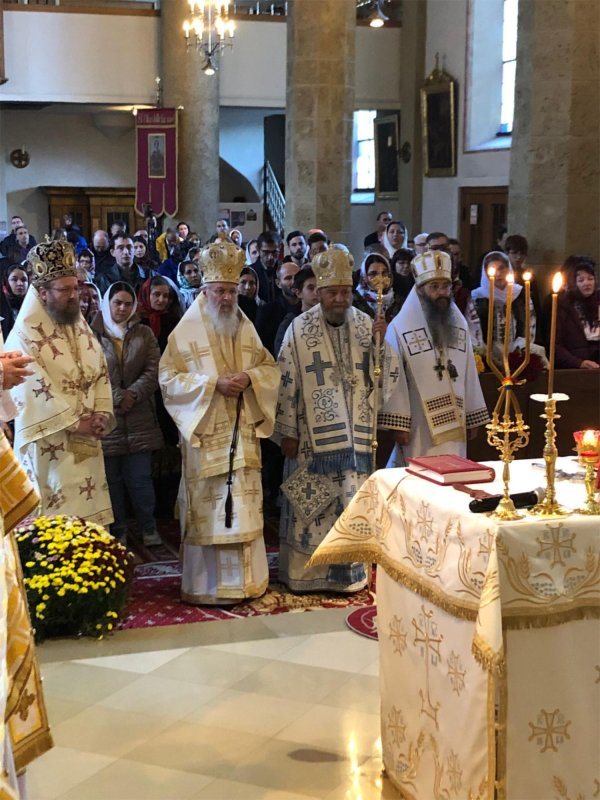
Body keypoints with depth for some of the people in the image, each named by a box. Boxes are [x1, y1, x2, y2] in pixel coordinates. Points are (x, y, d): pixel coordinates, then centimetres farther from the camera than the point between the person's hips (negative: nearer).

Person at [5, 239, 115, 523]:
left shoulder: (81, 328, 11)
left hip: (87, 442, 7)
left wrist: (102, 414, -5)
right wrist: (74, 423, -16)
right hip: (50, 445, -7)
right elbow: (37, 393, -18)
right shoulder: (24, 337, -12)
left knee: (88, 510, 10)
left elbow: (101, 374, 10)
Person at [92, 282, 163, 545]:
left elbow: (153, 371, 2)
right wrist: (115, 397, -12)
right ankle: (117, 531, 16)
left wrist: (132, 395, -12)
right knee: (112, 479, 5)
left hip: (139, 418, 2)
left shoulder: (144, 334, 9)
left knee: (140, 478, 3)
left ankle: (148, 528, 17)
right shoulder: (92, 334, -1)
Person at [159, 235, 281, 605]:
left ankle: (245, 580, 18)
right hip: (205, 435, -4)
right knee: (207, 510, -1)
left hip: (243, 434, 5)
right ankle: (208, 585, 8)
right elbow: (169, 378, -8)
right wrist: (213, 383, -17)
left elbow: (271, 369, 13)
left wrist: (250, 377, -9)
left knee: (245, 509, 8)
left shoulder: (246, 328, 11)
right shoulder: (187, 331, -4)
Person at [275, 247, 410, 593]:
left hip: (356, 434, 2)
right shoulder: (300, 329, -5)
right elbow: (287, 382, -3)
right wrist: (287, 431, -4)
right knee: (310, 505, 4)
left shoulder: (366, 325, 3)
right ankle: (305, 571, 16)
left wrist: (381, 343, -16)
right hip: (313, 434, -2)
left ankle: (349, 572, 20)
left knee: (352, 504, 8)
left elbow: (387, 373, 1)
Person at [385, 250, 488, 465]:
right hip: (419, 430, -4)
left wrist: (473, 417, 10)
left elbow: (469, 374, 11)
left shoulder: (459, 323, 8)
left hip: (454, 426, 4)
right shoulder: (400, 328, -8)